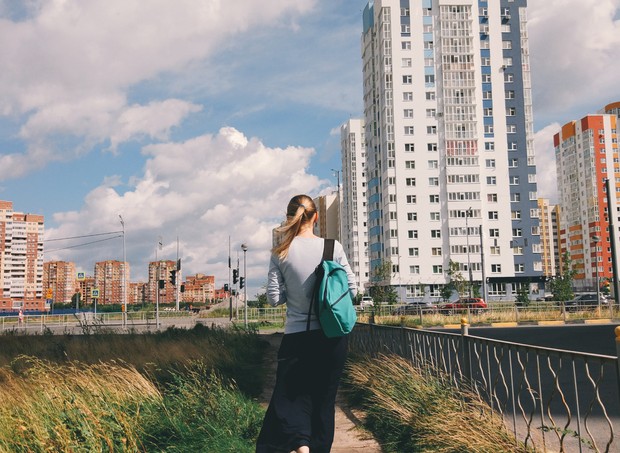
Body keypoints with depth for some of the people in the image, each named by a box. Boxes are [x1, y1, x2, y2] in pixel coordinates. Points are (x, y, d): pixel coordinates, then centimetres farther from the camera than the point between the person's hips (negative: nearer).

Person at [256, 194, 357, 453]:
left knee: (291, 394, 9)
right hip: (332, 334, 1)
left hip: (297, 335, -1)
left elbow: (274, 298, -4)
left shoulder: (280, 254, -5)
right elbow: (351, 289, -1)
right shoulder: (333, 247, -5)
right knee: (324, 397, 13)